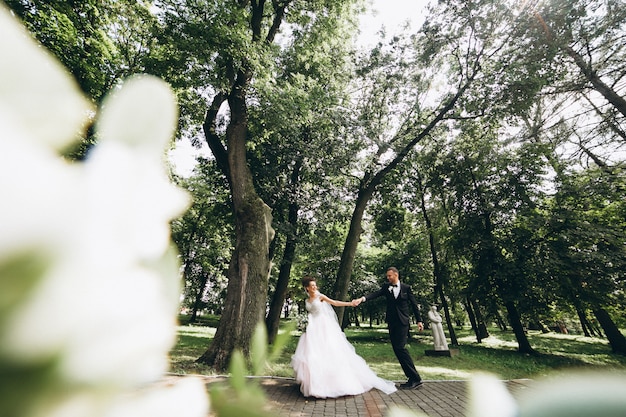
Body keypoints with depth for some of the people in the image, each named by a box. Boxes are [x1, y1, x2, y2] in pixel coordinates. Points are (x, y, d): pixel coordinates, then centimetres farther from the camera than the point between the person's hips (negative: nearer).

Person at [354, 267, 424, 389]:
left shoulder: (406, 288, 1)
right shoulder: (386, 287, 5)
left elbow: (414, 305, 6)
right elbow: (375, 294, -10)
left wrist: (419, 320, 1)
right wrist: (362, 299, -28)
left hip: (403, 323, -4)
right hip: (391, 323, 4)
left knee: (401, 347, -15)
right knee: (397, 350, 6)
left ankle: (416, 378, -3)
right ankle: (411, 379, 18)